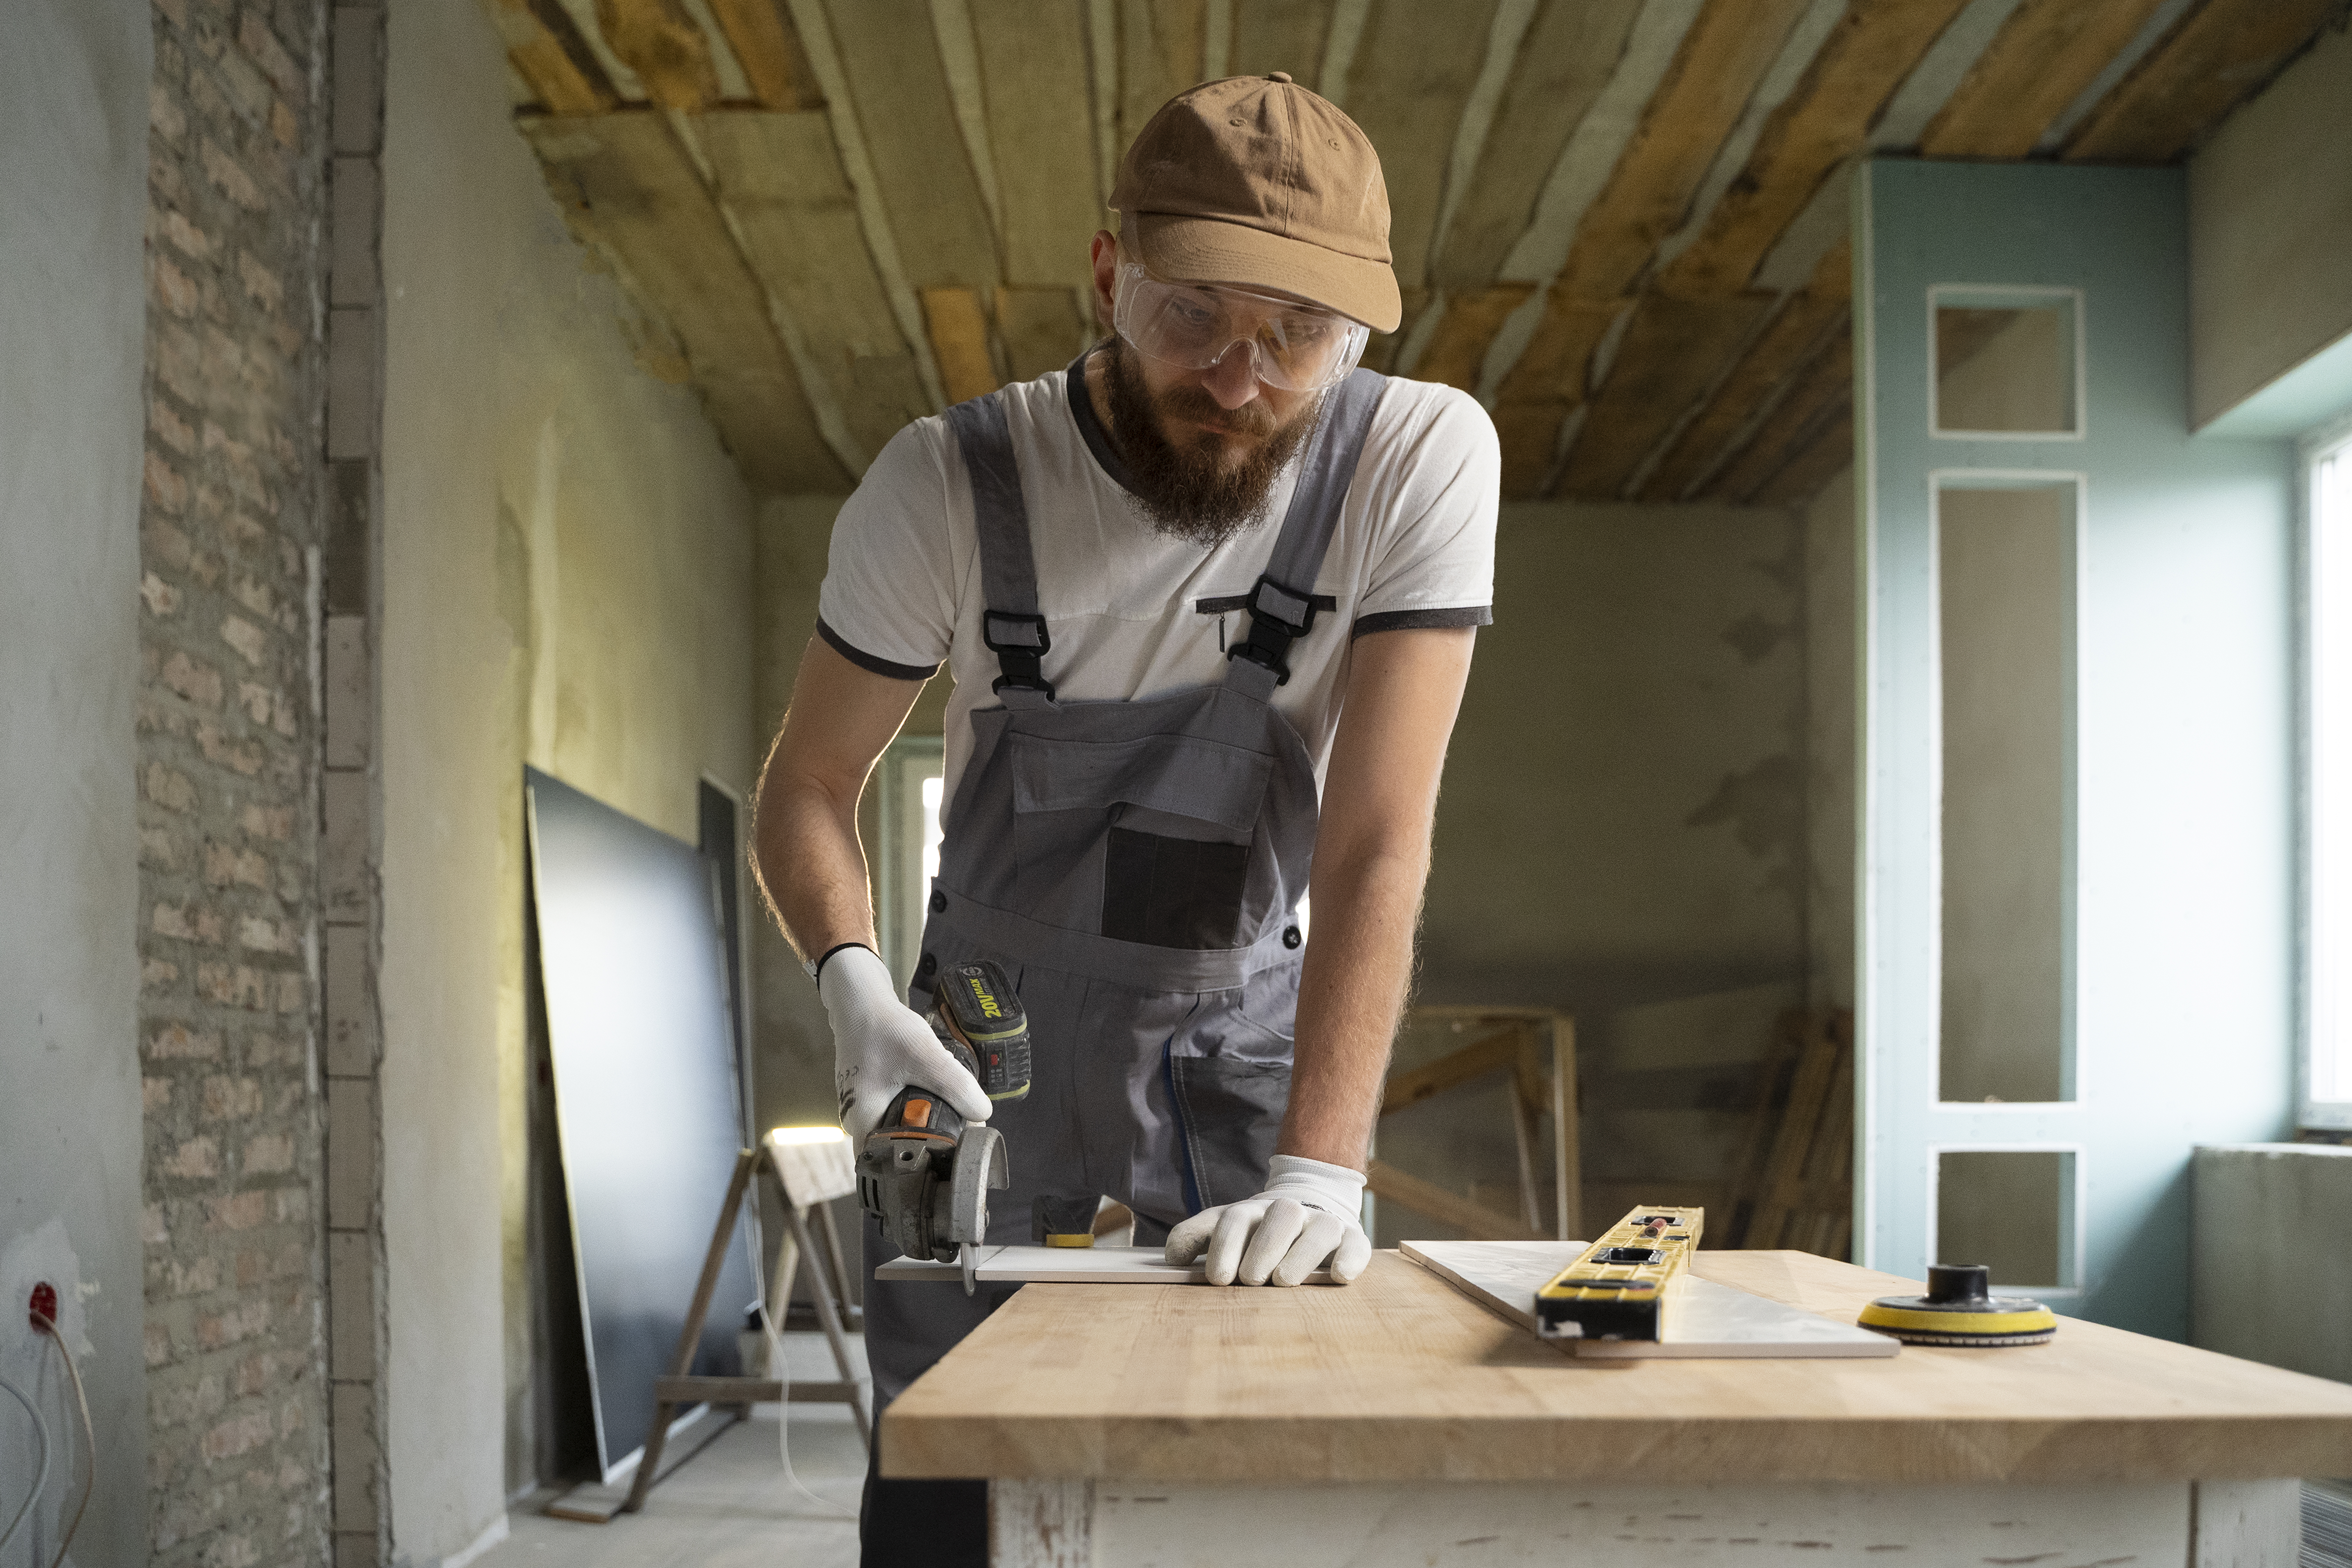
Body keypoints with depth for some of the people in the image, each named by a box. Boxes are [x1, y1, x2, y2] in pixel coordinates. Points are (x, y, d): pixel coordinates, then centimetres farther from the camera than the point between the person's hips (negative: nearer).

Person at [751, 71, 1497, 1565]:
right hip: (987, 1032, 0)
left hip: (1248, 1039, 0)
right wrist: (855, 982, -24)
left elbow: (1376, 843, -23)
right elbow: (810, 785, -5)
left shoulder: (1424, 461, -19)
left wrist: (1322, 1169, -31)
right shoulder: (951, 483, -16)